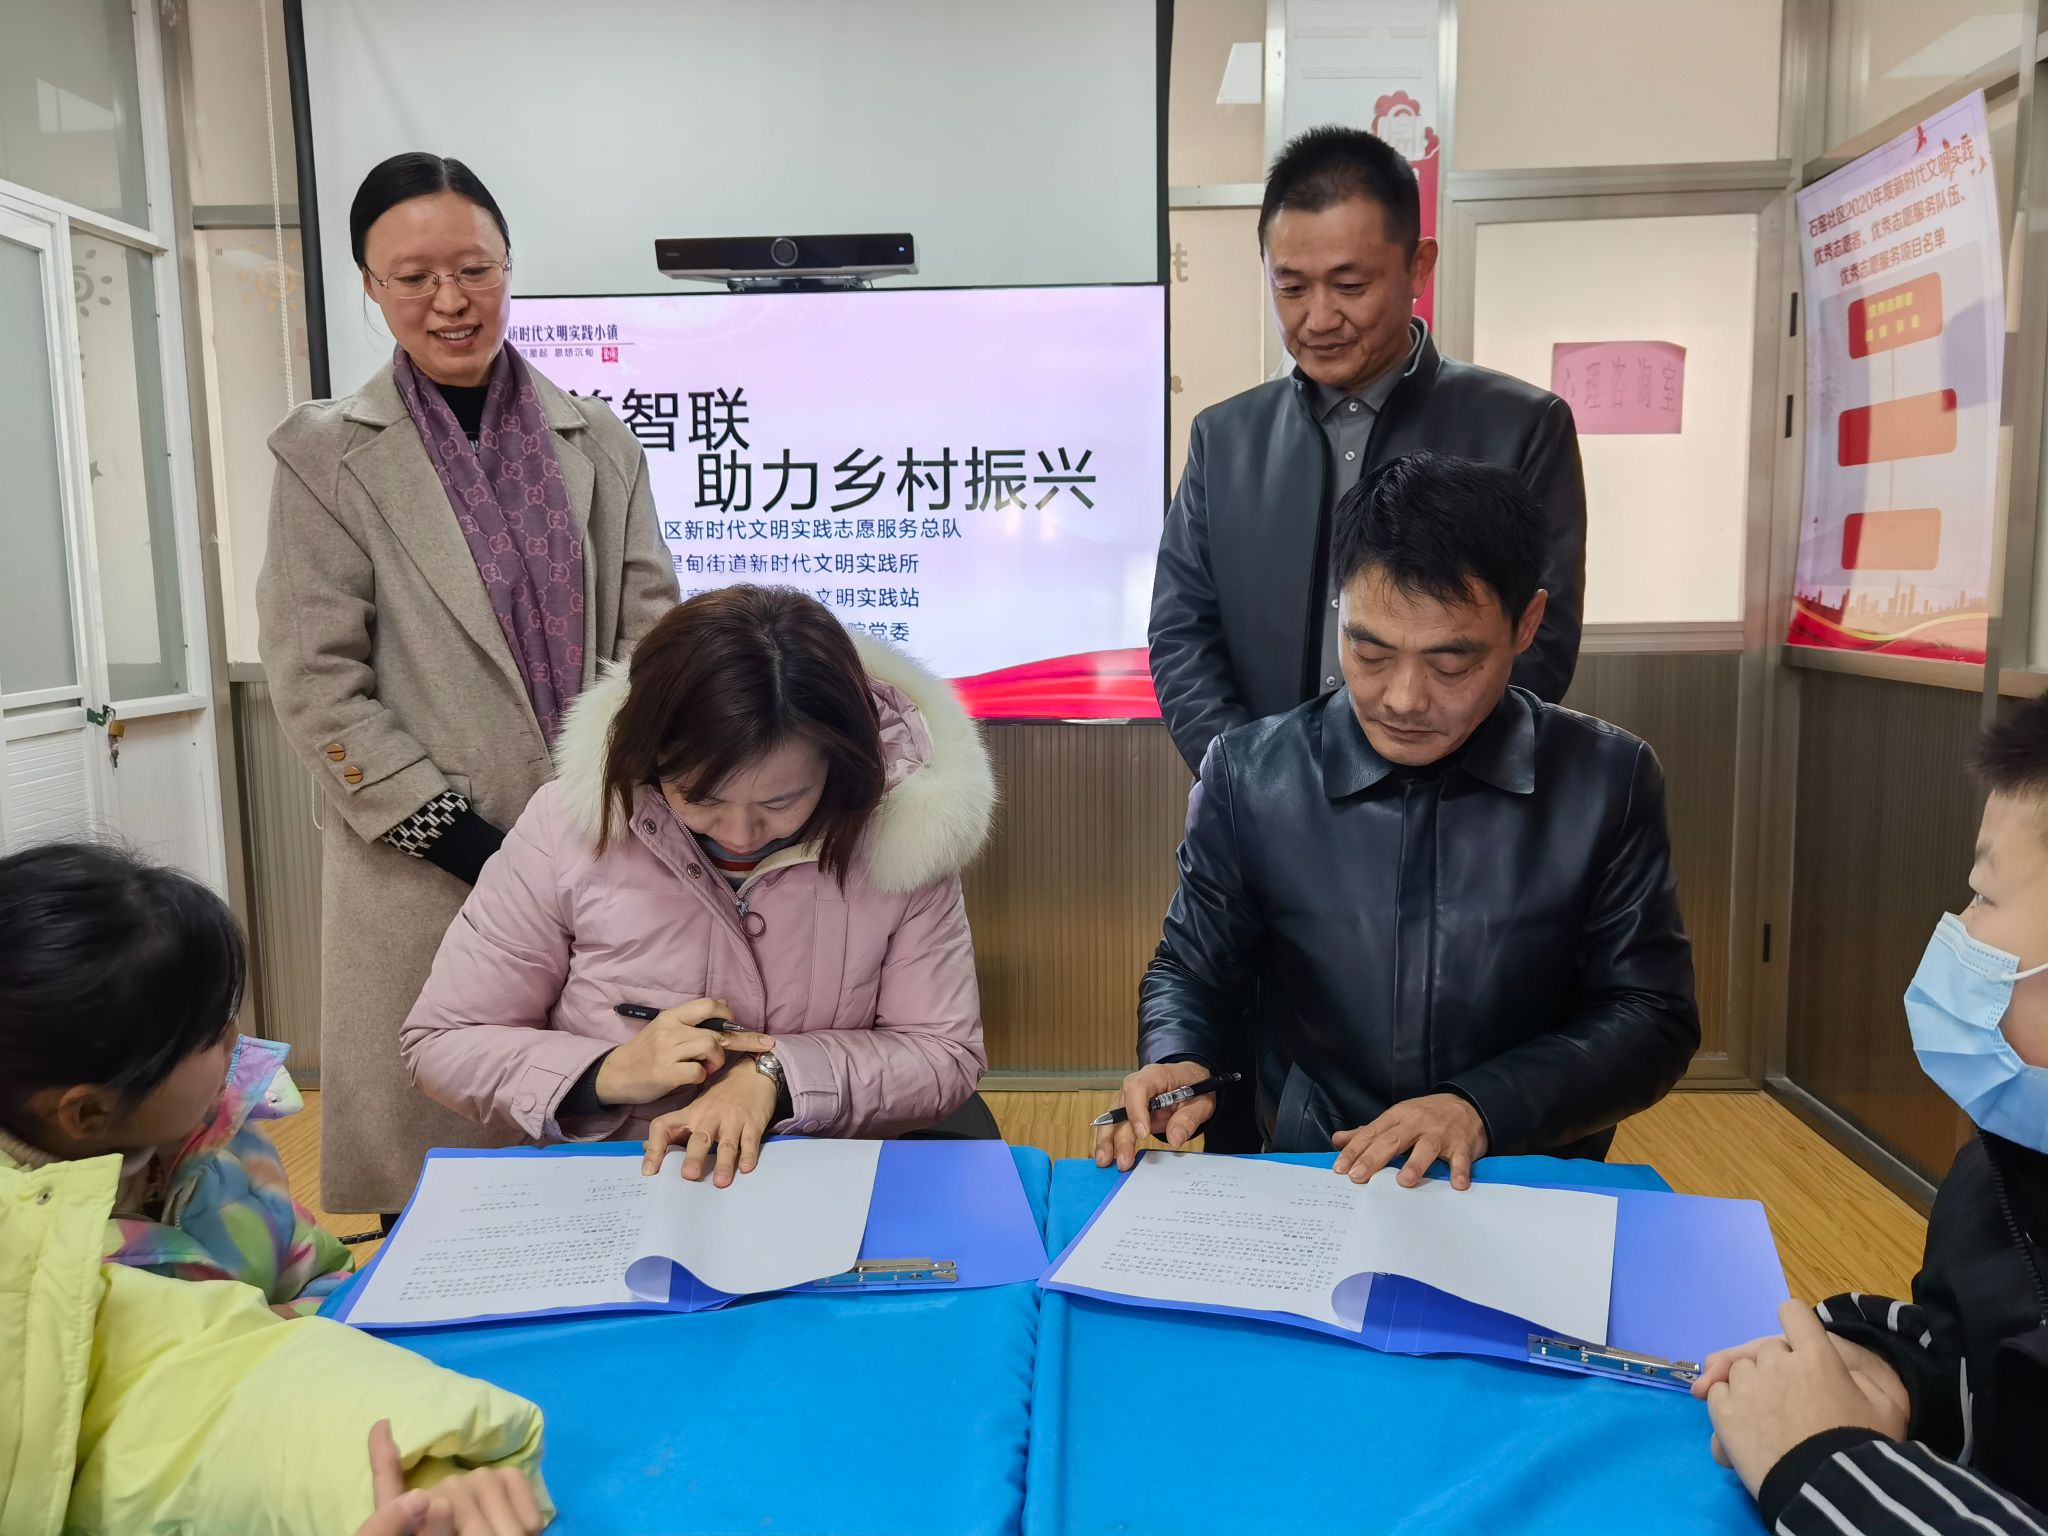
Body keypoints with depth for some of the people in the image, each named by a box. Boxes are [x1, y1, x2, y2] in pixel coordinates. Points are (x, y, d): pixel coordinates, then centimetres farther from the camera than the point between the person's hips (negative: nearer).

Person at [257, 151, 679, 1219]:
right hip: (426, 874, -2)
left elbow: (649, 632, 7)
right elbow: (314, 686, -3)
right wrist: (467, 842, -10)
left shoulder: (599, 444, 10)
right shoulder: (326, 457, 3)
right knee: (435, 1164, 5)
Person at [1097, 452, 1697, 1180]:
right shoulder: (1248, 775, -3)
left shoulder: (1609, 781, -4)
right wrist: (1174, 1066, -13)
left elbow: (1653, 1015, -1)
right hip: (1307, 1182, -1)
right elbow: (1192, 969, 8)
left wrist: (1484, 1106, -16)